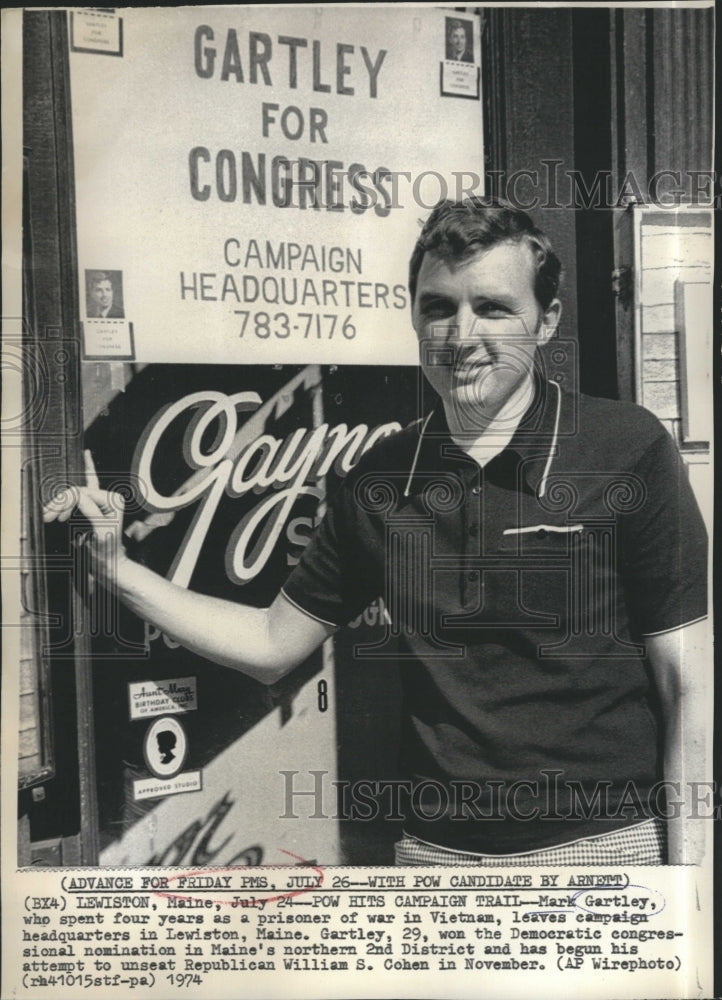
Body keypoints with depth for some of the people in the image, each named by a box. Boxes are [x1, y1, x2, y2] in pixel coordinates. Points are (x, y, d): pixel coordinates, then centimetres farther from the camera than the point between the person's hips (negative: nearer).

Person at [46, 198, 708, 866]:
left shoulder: (629, 449, -11)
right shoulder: (381, 479, 0)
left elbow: (687, 687, -9)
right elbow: (272, 644, 7)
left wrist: (684, 860, -13)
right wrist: (117, 568, -1)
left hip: (608, 842, -3)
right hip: (435, 848, 4)